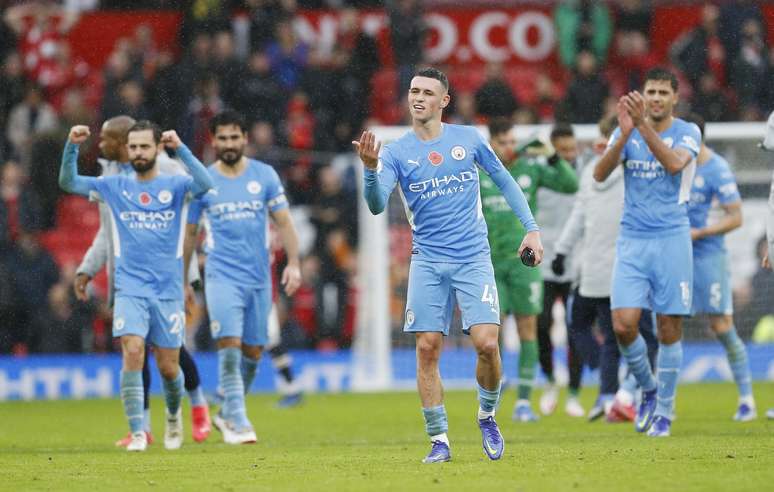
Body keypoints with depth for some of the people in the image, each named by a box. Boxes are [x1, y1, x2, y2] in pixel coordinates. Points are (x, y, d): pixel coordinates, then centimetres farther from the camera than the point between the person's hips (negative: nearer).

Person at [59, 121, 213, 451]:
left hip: (168, 291, 0)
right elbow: (68, 183, 2)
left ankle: (173, 415, 37)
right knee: (133, 352, -20)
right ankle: (137, 432, -16)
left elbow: (205, 184, -19)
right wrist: (72, 146, -12)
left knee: (168, 367, 5)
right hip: (129, 289, 0)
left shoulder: (175, 186, 2)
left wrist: (180, 148, -25)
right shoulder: (114, 186, 7)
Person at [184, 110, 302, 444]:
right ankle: (238, 423, -17)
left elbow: (283, 222, 7)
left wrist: (293, 263, -6)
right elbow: (189, 233, 11)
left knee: (253, 352, 7)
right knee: (230, 345, -17)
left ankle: (226, 414, 27)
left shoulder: (264, 175, 5)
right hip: (222, 276, -2)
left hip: (259, 277, 2)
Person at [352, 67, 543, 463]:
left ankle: (487, 417, 13)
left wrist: (531, 228, 7)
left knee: (487, 343, -13)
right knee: (427, 349, -5)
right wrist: (371, 169, -33)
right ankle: (439, 441, 4)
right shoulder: (396, 152, 0)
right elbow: (377, 205, -14)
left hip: (473, 259, 0)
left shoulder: (468, 138, 3)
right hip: (427, 263, 1)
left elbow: (504, 181, 14)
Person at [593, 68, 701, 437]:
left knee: (669, 330, 0)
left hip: (672, 240, -2)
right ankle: (648, 389, 16)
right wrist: (625, 133, -22)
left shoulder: (687, 132, 0)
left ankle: (664, 412, 13)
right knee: (623, 324, -10)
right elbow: (600, 174, -9)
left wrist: (643, 125, -29)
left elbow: (674, 163, -21)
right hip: (632, 240, 2)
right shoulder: (626, 133, 6)